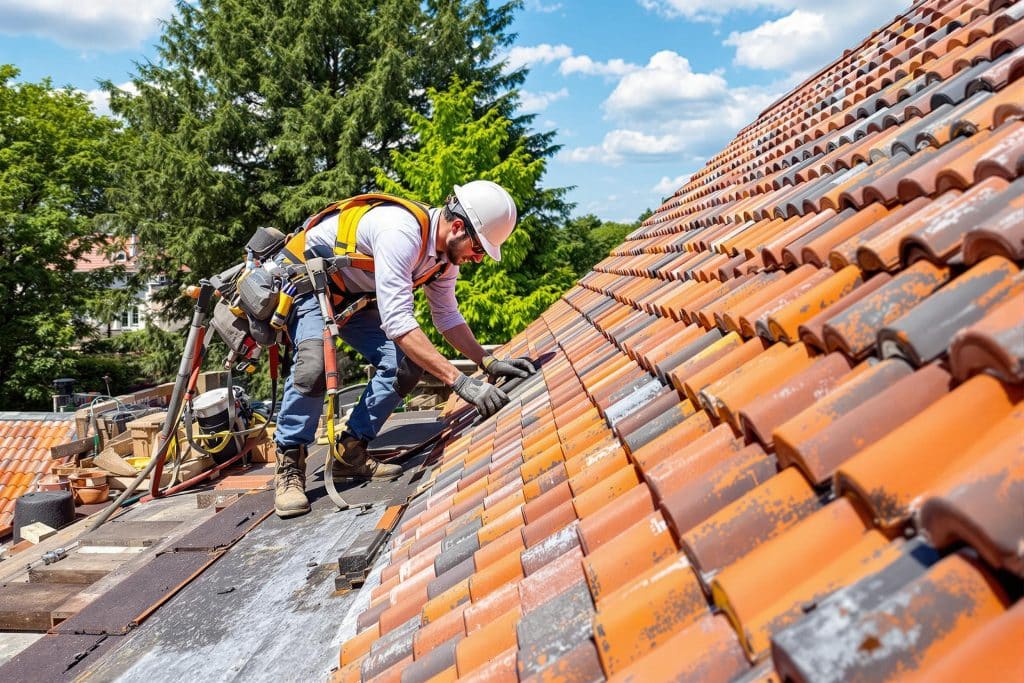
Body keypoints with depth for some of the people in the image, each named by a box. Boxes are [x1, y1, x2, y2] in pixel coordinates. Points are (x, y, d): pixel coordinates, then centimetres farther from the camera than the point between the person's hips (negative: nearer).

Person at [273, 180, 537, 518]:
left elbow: (447, 317, 2)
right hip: (309, 278, -8)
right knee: (313, 364, -32)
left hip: (354, 295, 8)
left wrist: (488, 362, -12)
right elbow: (397, 322, -44)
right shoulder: (401, 231, -38)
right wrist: (461, 381, -46)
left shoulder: (446, 252, -9)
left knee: (405, 365, -9)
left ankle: (350, 453, 4)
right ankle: (289, 466, -11)